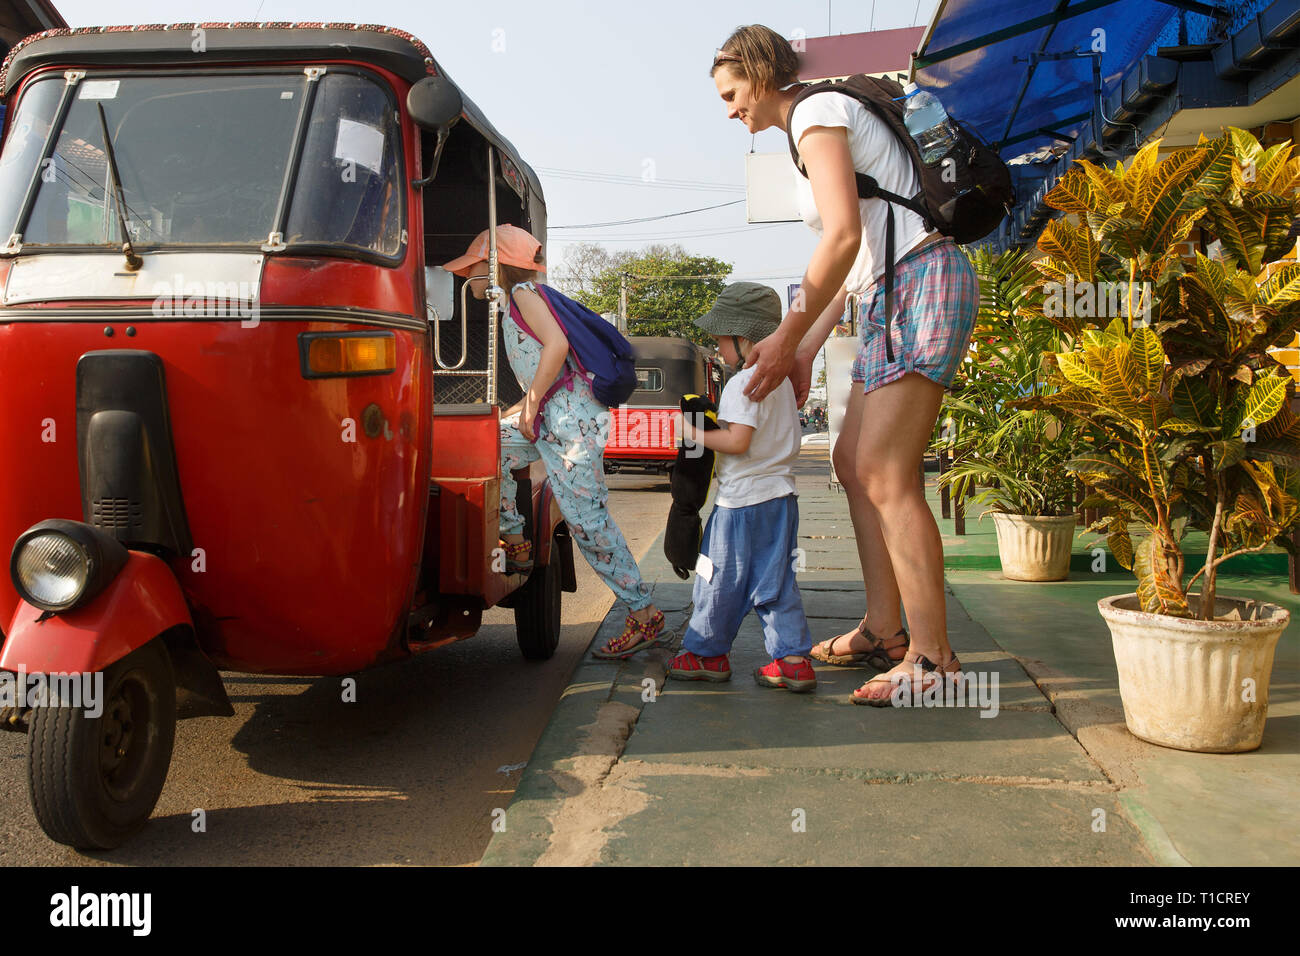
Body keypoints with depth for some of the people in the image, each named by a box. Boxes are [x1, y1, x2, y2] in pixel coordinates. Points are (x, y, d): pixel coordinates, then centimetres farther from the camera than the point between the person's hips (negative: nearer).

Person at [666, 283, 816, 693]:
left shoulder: (742, 383, -15)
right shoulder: (781, 380, 13)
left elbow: (737, 441, -23)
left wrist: (695, 434, -11)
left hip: (743, 499, -9)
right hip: (780, 494, 9)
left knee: (721, 579, 5)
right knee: (775, 582, 10)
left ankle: (706, 652, 18)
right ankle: (793, 658, 6)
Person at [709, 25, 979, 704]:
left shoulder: (817, 114, -6)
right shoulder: (826, 122, 24)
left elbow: (843, 238, -17)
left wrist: (785, 337, -12)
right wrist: (807, 348, 20)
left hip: (922, 285, -10)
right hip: (892, 298, 10)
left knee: (885, 476, -13)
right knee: (853, 463, 10)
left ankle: (931, 656, -9)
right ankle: (883, 631, 16)